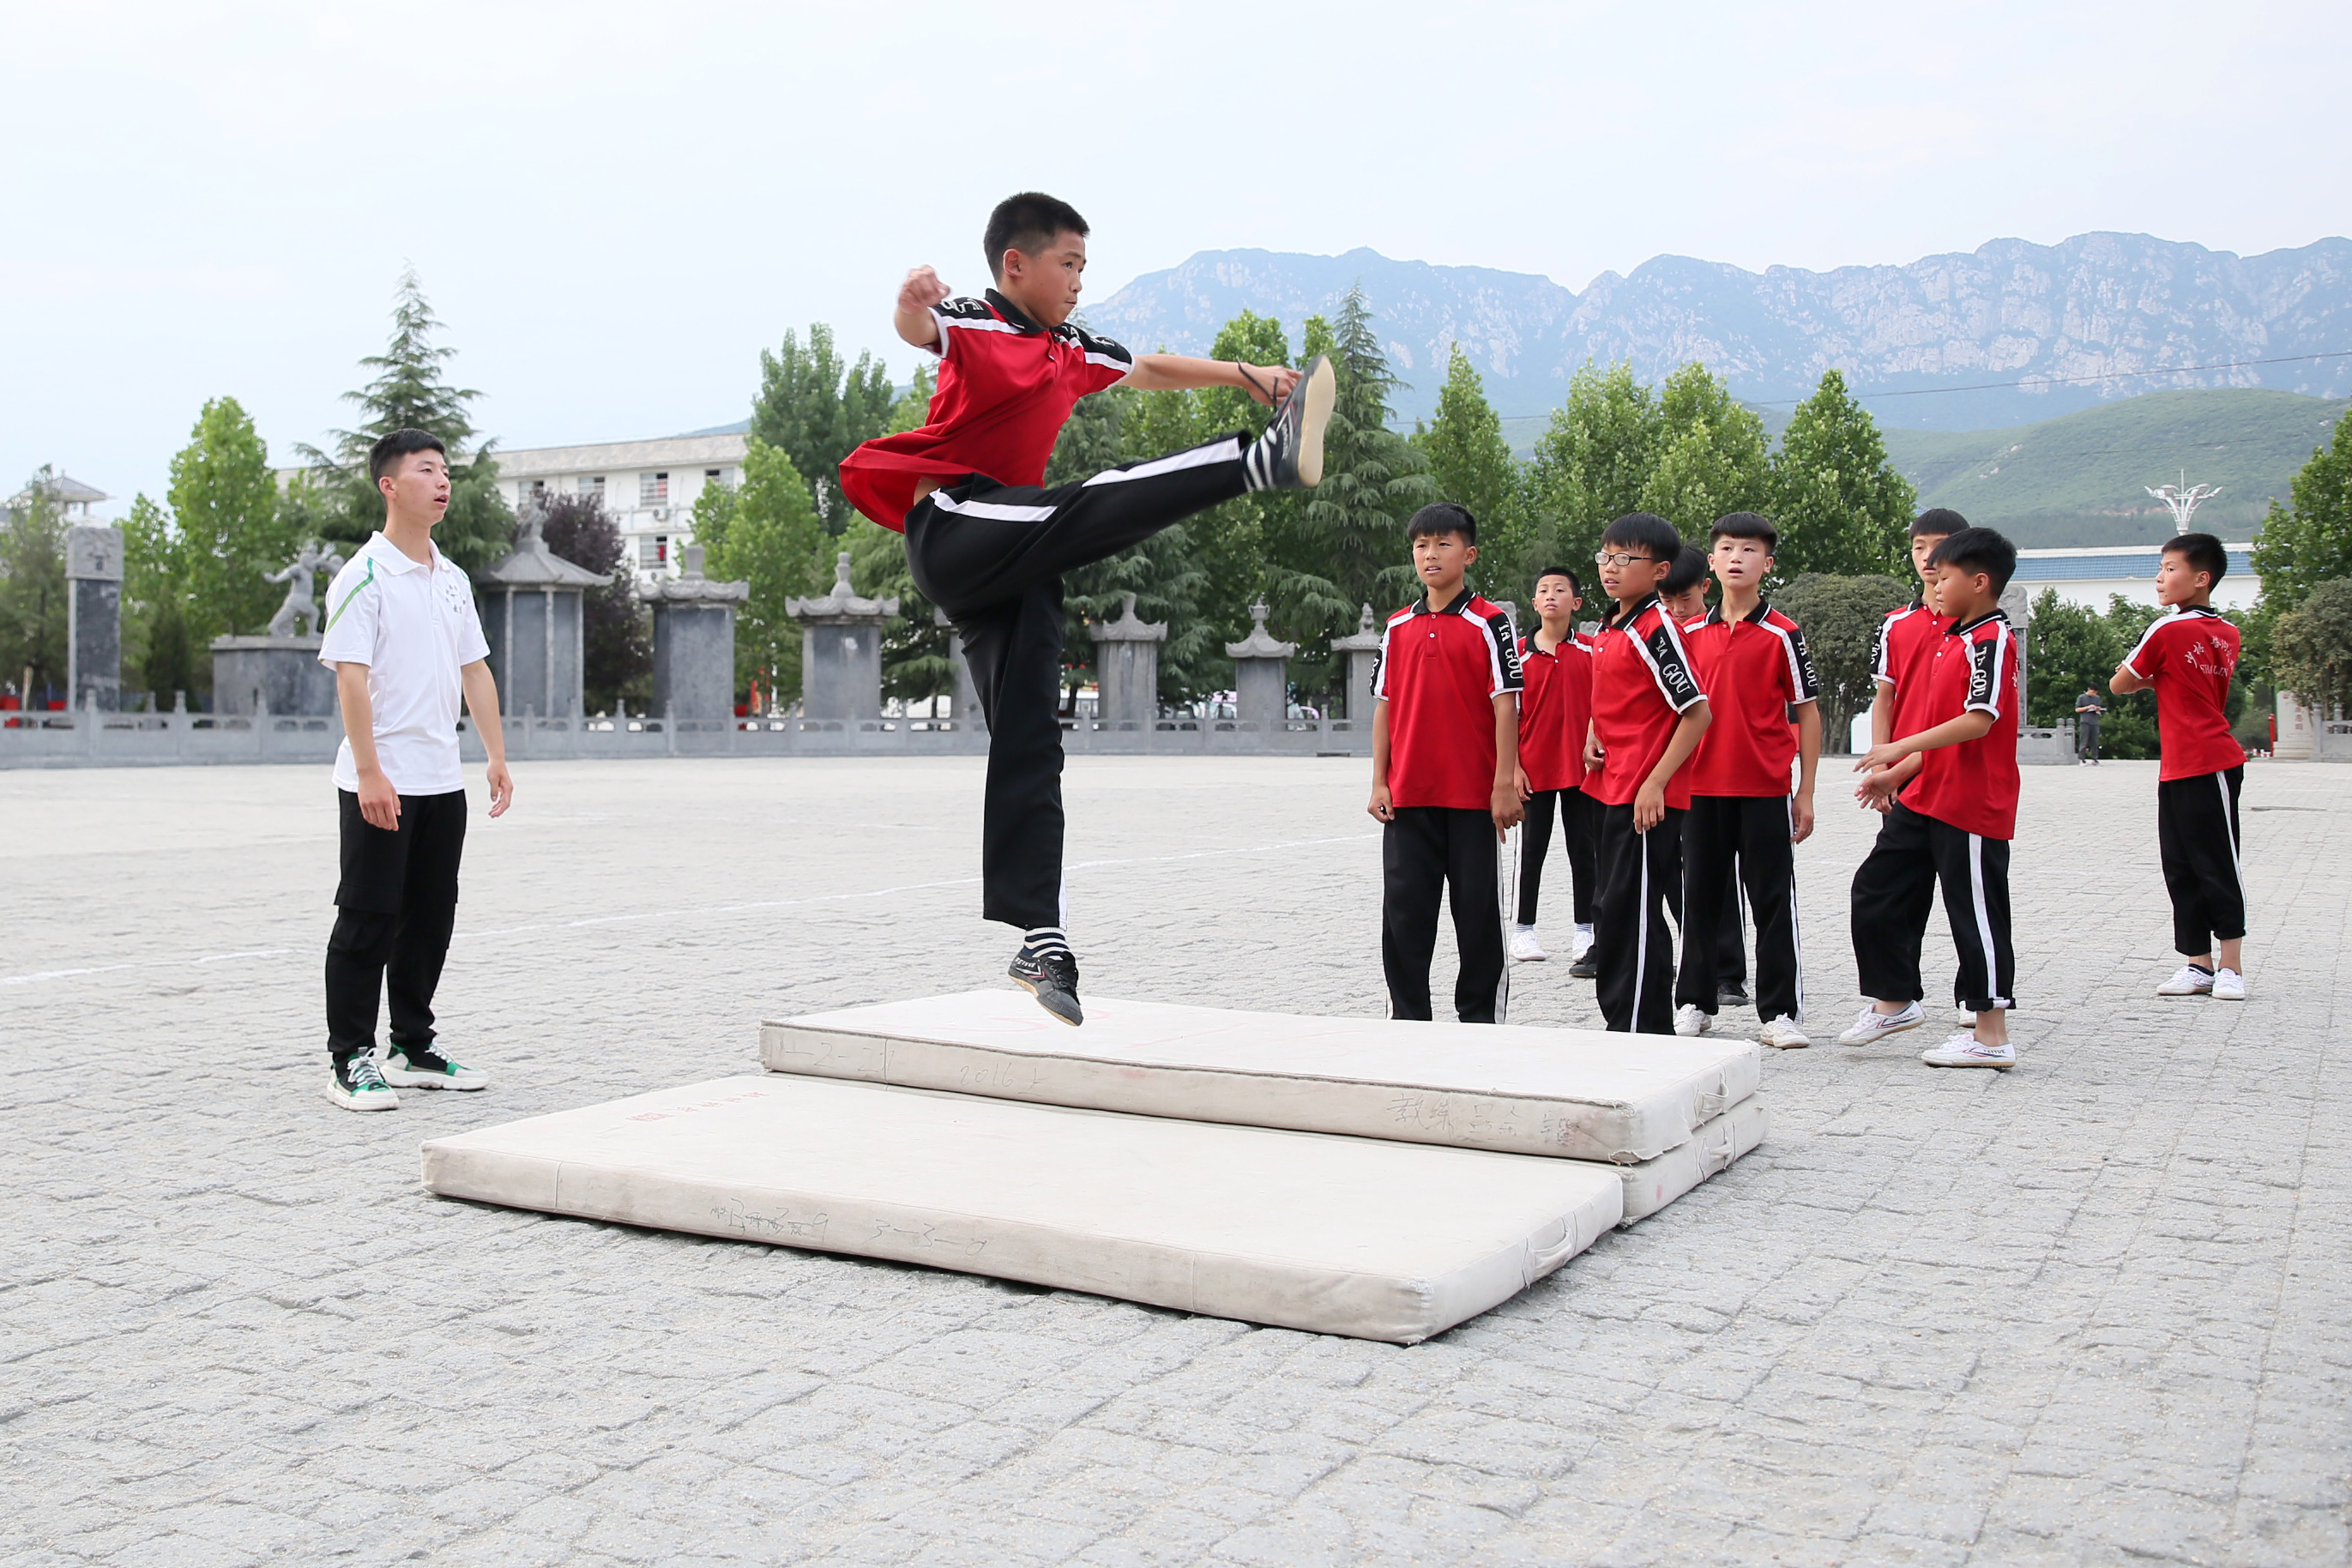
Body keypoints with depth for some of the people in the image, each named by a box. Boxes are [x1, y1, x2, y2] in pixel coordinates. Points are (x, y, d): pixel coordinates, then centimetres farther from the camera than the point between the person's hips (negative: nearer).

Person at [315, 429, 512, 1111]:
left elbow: (475, 670, 16)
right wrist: (369, 772, -21)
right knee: (368, 920, -2)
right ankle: (351, 1060, 5)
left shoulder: (453, 579, 13)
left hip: (442, 780, 7)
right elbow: (350, 676, -15)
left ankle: (414, 1047, 22)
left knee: (431, 916, 12)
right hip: (380, 784, -7)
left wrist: (497, 756, 10)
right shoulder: (364, 576, -9)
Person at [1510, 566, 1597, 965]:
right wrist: (1512, 766, -5)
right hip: (1534, 767, 0)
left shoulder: (1592, 652, 2)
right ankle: (1524, 930, 13)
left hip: (1581, 768, 0)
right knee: (1532, 848, 5)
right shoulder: (1519, 653, 1)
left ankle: (1586, 931, 14)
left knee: (1583, 849, 6)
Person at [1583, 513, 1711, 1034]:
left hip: (1649, 800, -10)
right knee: (1615, 913, 15)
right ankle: (1652, 1030, 25)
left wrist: (1655, 783, -20)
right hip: (1612, 791, 10)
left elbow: (1697, 712, -18)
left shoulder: (1657, 630, -14)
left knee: (1629, 915, -7)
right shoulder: (1607, 629, 13)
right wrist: (1593, 740, 8)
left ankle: (1635, 1031, 1)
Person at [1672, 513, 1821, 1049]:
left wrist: (1806, 792, -4)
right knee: (1701, 897, 10)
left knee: (1774, 899, 1)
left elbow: (1808, 713, -1)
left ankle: (1781, 1011, 7)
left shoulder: (1782, 634, -3)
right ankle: (1695, 1003, 21)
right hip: (1700, 786, 4)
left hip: (1765, 788, -3)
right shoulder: (1691, 634, 8)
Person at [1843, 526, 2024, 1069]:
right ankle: (1894, 1002, 25)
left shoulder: (1991, 640, -14)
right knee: (1876, 892, 12)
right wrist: (1896, 773, 18)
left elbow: (1979, 721, -25)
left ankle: (1991, 1038, 6)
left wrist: (1903, 748, -27)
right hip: (1923, 797, 10)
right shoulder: (1953, 638, 15)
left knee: (1976, 913, -2)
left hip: (1971, 805, -10)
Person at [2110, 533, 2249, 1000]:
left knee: (2217, 866, 0)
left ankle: (2231, 966, 7)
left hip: (2209, 767, -8)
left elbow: (2120, 684, -4)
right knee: (2181, 868, 10)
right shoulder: (2228, 633, 10)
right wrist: (2158, 679, 10)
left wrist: (2145, 678, 14)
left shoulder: (2167, 631, -13)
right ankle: (2199, 964, 14)